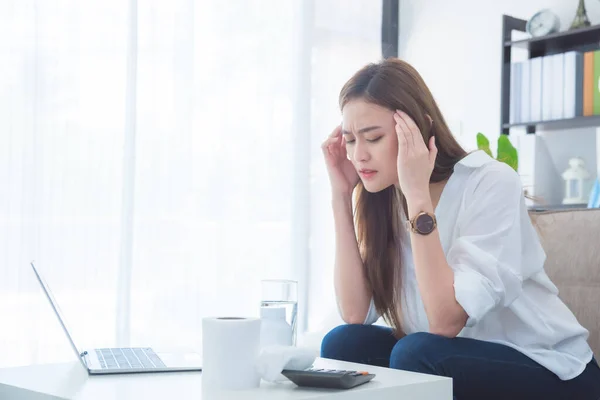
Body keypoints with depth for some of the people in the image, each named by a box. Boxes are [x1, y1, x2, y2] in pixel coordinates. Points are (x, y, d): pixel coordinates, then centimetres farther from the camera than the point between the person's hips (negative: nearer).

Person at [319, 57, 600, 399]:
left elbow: (445, 323, -27)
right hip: (456, 360, 5)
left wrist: (418, 195, -29)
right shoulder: (378, 198, -1)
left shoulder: (491, 183, -20)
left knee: (415, 355, -29)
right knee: (344, 344, -18)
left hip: (552, 371, -5)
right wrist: (341, 196, -13)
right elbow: (355, 316, -11)